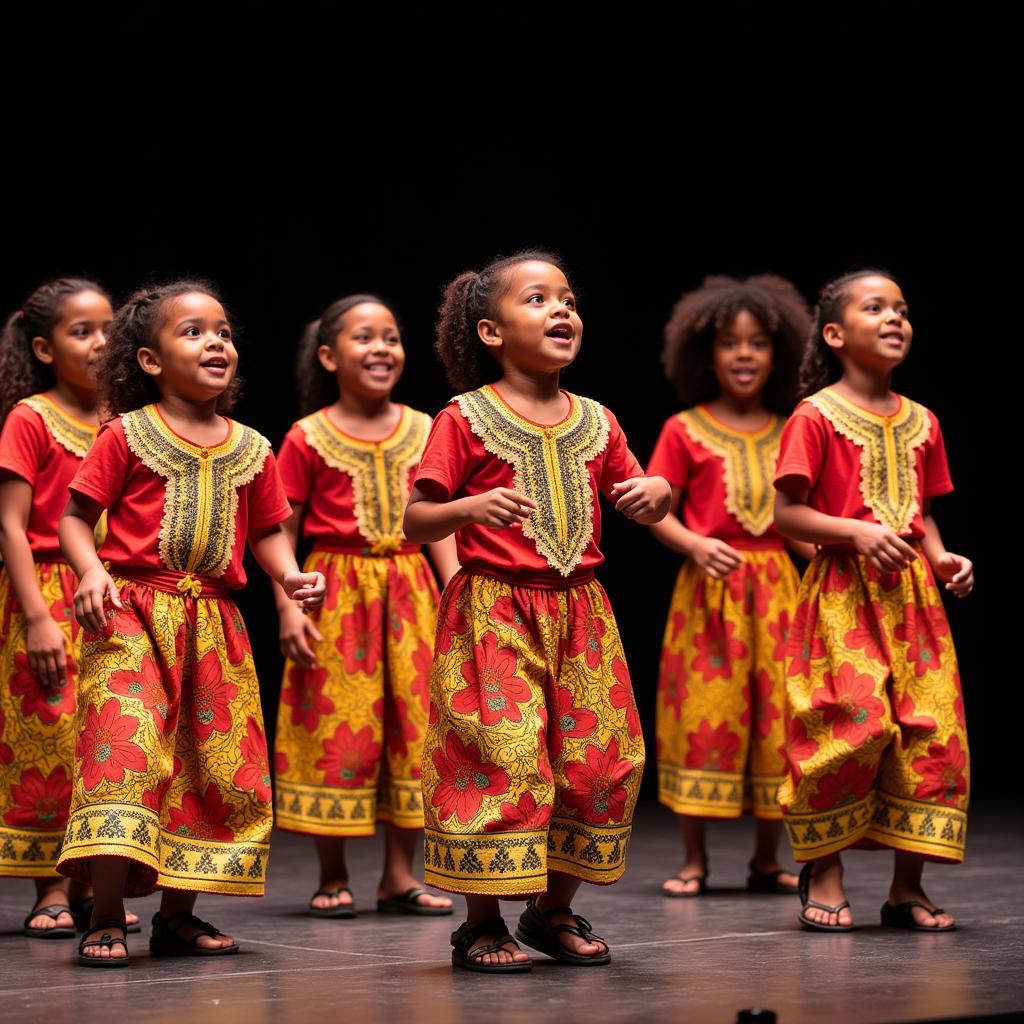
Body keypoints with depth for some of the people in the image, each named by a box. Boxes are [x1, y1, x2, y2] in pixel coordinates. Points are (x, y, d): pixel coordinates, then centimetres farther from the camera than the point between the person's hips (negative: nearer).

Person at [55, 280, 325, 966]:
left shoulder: (251, 449, 12)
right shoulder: (128, 435, 0)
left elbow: (268, 529, 18)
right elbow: (76, 516, 2)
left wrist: (291, 575, -1)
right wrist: (92, 573, -15)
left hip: (214, 622, 5)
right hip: (132, 614, -5)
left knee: (215, 762, 5)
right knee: (126, 748, -17)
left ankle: (179, 915, 17)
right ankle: (107, 919, -12)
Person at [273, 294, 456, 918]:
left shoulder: (425, 432, 6)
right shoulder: (308, 438, -3)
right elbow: (280, 531, -2)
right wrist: (288, 607, -11)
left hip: (409, 592, 3)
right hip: (337, 592, -3)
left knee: (415, 725, 3)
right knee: (336, 726, -2)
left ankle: (400, 875, 12)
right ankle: (334, 879, 10)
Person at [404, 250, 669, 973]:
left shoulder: (596, 423, 11)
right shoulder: (466, 419, -3)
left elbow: (634, 495, 21)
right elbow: (413, 522, -4)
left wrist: (655, 496, -3)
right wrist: (471, 508, -23)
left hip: (580, 614, 5)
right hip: (492, 614, -5)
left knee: (600, 758, 4)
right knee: (500, 755, -9)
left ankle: (555, 910, 21)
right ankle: (482, 923, 5)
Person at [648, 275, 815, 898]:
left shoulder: (790, 435, 10)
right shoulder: (685, 431, 1)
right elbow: (658, 514, 0)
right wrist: (696, 545, -18)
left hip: (778, 587, 3)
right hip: (709, 588, -3)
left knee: (776, 716, 4)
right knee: (704, 714, -3)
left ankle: (768, 862, 15)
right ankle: (695, 861, 8)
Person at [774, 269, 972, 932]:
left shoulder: (920, 422, 13)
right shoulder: (817, 416, -5)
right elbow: (786, 513, -7)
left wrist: (941, 557, 0)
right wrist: (858, 533, -18)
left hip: (911, 592, 6)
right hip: (843, 591, -5)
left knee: (929, 731, 1)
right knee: (848, 726, -10)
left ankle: (908, 887, 9)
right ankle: (824, 875, 6)